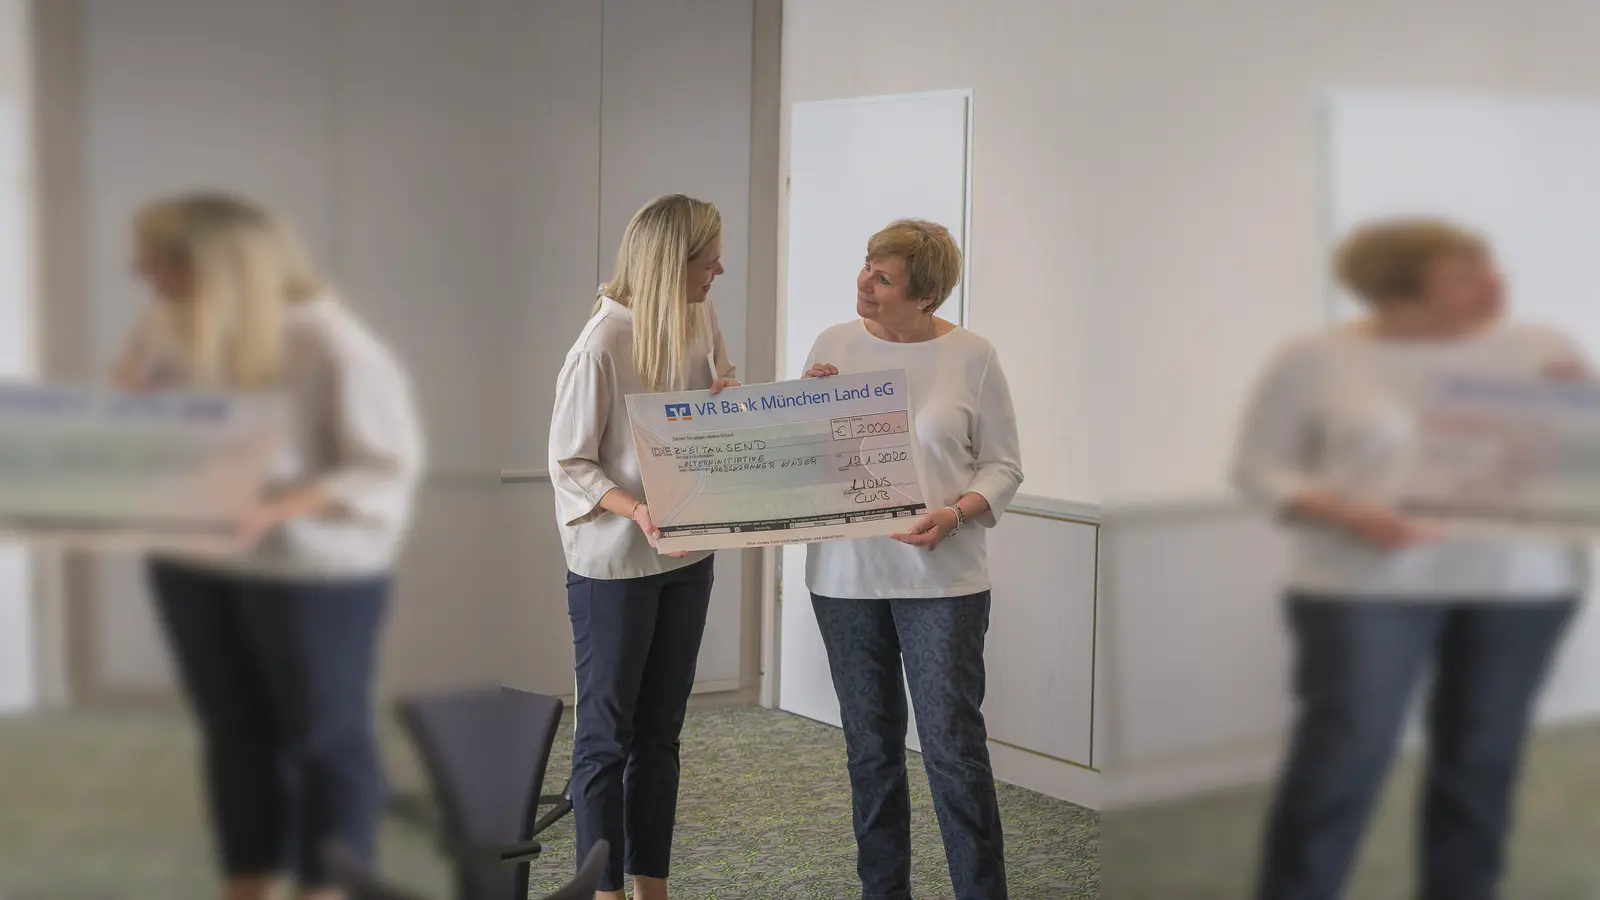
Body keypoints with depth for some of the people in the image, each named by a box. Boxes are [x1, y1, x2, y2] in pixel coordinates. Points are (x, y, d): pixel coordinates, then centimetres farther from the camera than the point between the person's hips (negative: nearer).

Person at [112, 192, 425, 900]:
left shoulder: (337, 349, -20)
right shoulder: (164, 333, -5)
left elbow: (386, 472, -18)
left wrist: (278, 508, -32)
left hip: (315, 566, -5)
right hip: (191, 564, 5)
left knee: (323, 735, 9)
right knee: (234, 731, 15)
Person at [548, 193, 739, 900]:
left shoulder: (701, 320, 0)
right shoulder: (601, 346, -20)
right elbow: (569, 464, -14)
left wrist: (729, 400, -7)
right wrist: (637, 510, -29)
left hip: (686, 556, 7)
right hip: (612, 566, -7)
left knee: (660, 732, 14)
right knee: (606, 735, 4)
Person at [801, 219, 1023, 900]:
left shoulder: (971, 357, -4)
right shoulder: (833, 345, 5)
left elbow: (1002, 465, 1)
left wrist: (956, 514, -17)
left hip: (941, 579, -3)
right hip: (845, 577, 3)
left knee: (954, 747, -4)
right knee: (870, 747, 12)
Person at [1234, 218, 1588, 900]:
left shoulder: (1543, 351, 6)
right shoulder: (1316, 362, -1)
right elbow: (1260, 468, 1)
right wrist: (1347, 516, -15)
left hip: (1522, 582, 3)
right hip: (1367, 585, -3)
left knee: (1483, 754, 7)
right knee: (1342, 753, -5)